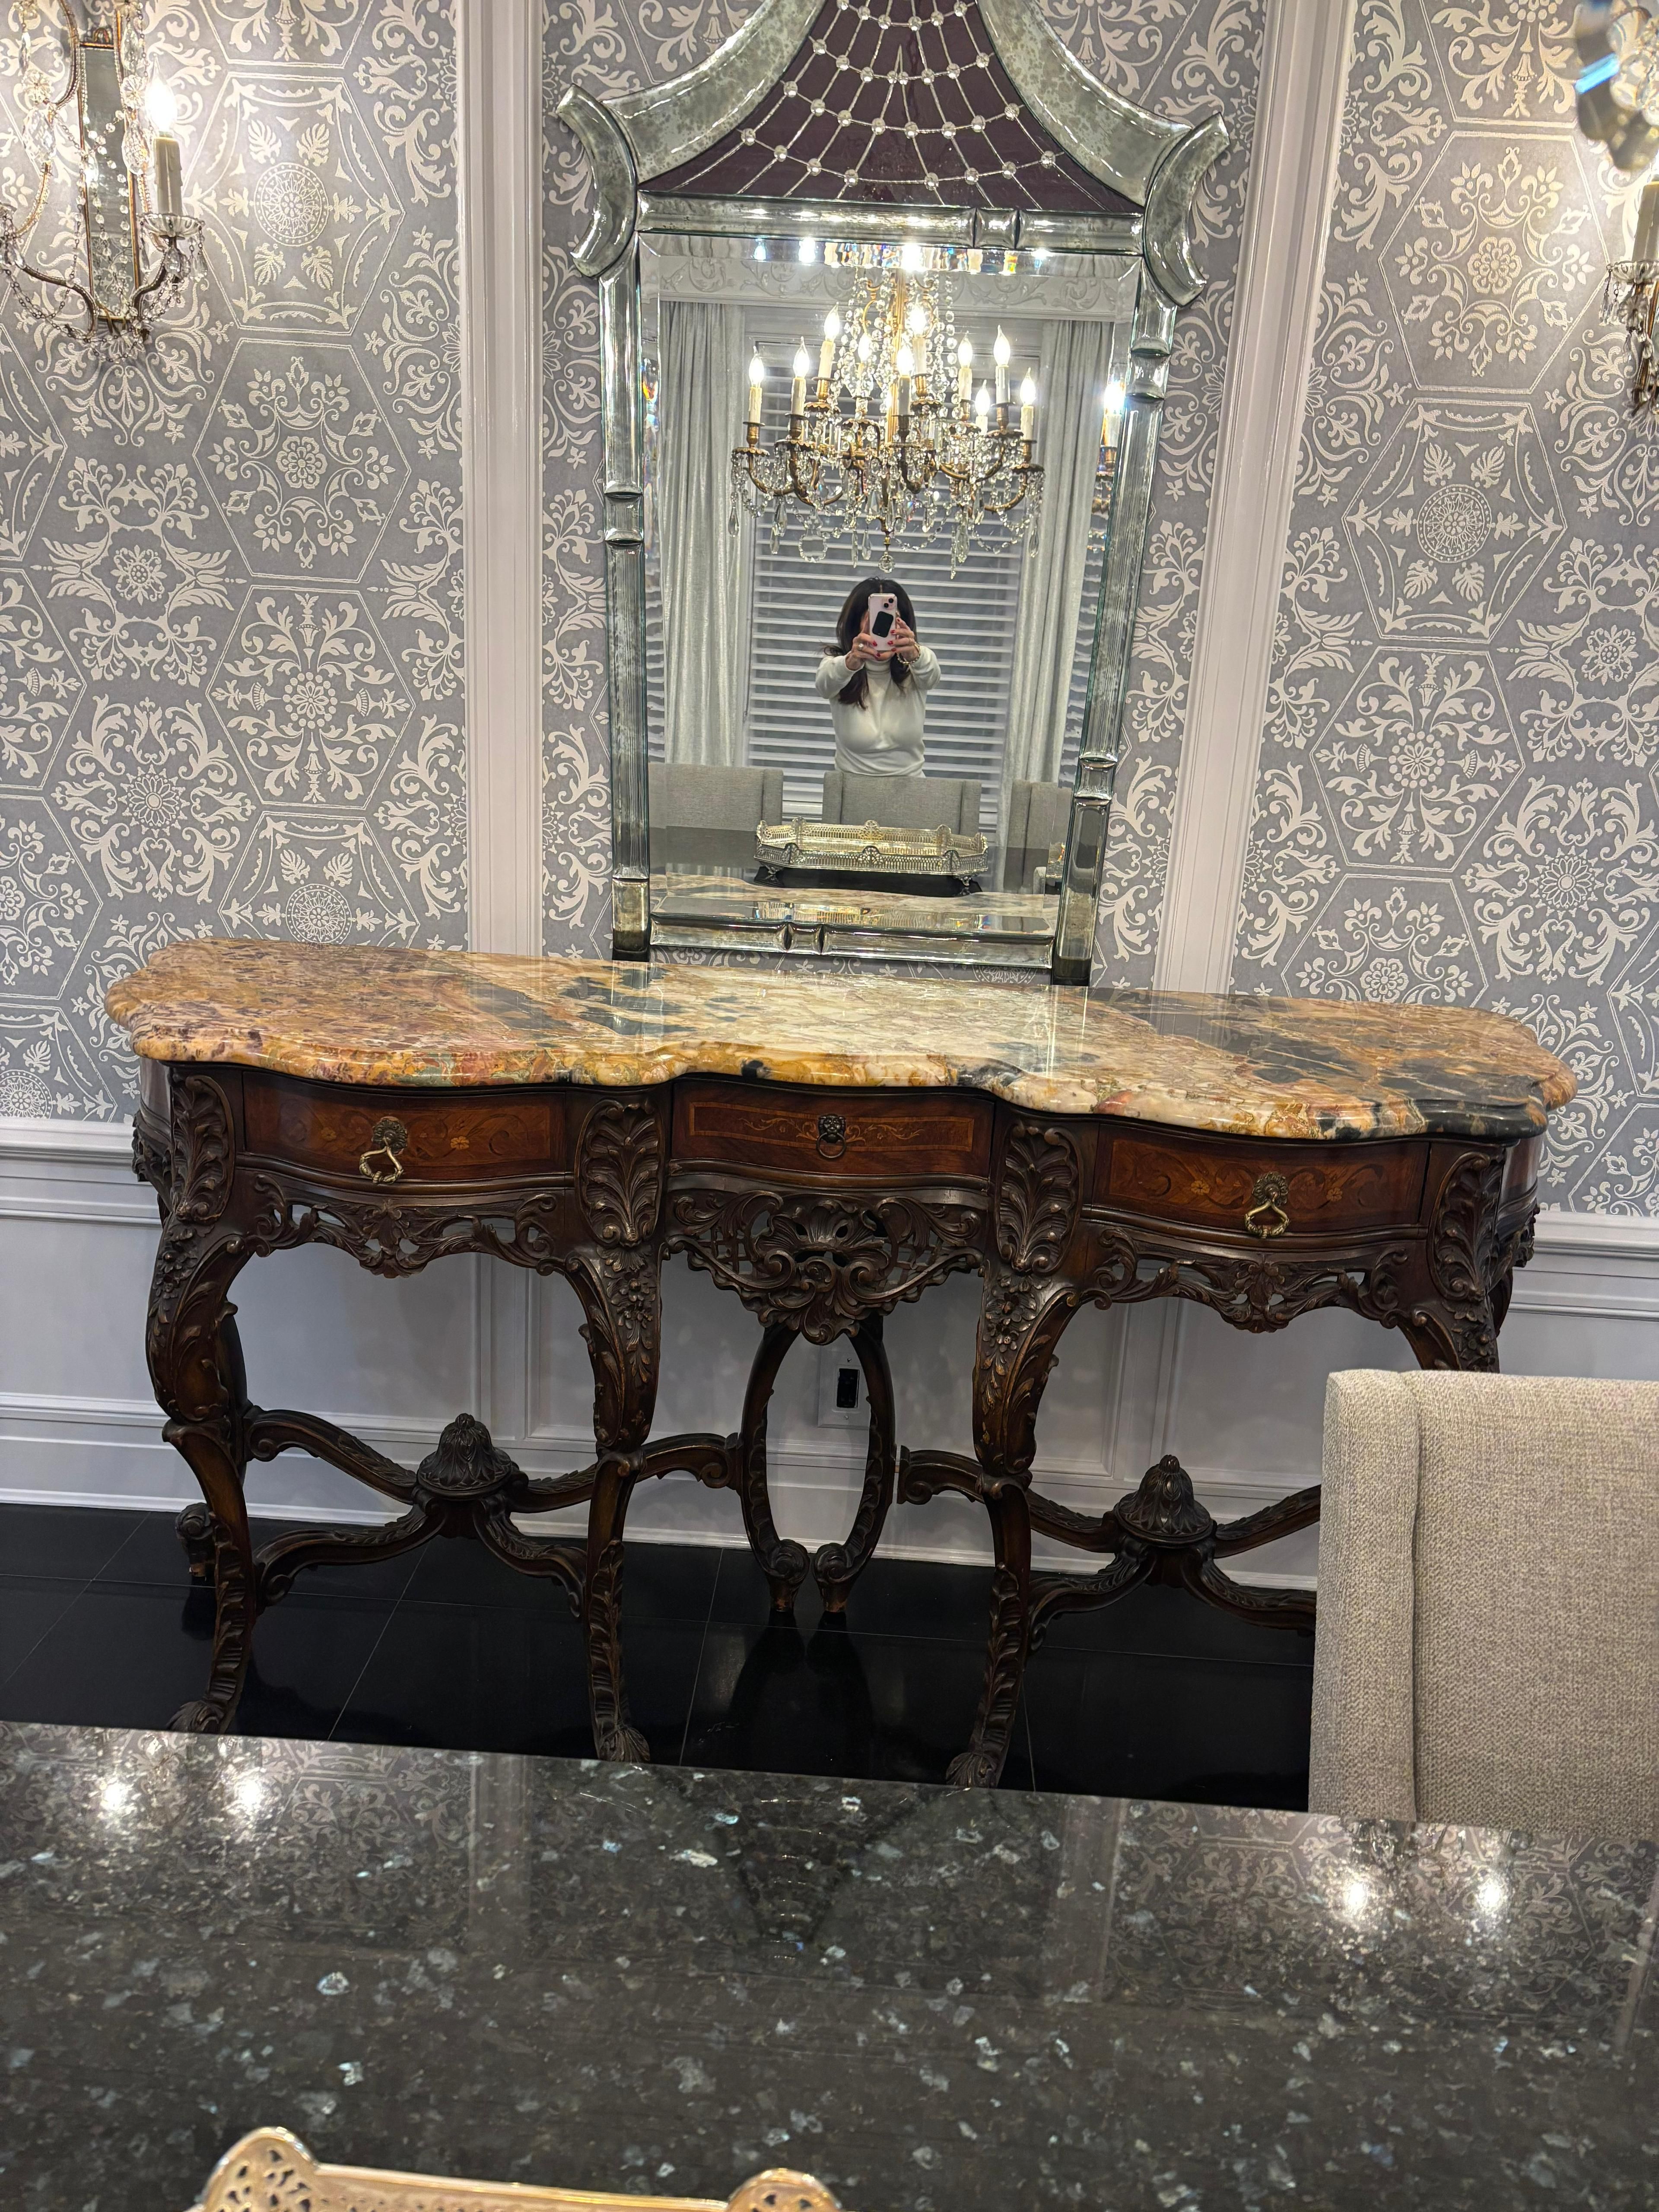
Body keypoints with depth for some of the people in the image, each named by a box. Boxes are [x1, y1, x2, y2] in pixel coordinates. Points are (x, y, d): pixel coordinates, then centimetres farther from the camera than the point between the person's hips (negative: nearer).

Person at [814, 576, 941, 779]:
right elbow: (824, 685, -22)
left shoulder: (912, 670, 1)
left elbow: (930, 674, -21)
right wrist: (851, 662, -43)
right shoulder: (837, 661, -1)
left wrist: (914, 655, -43)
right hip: (852, 785, -1)